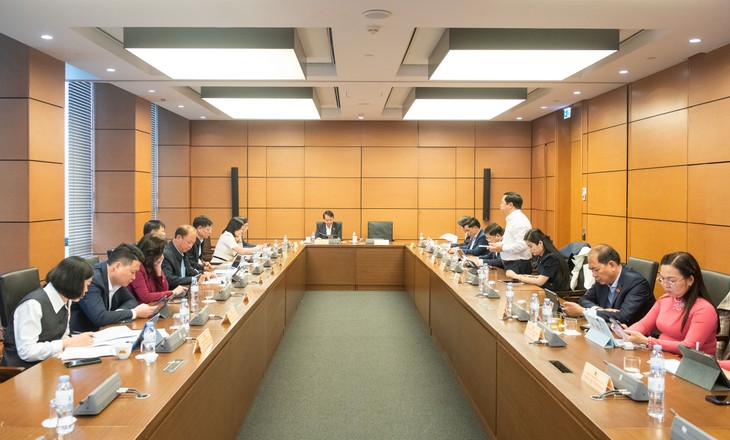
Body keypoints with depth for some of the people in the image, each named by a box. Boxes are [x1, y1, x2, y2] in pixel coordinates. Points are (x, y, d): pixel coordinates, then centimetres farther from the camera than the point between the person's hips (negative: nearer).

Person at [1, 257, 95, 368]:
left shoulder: (65, 300, 3)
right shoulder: (33, 304, -20)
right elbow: (26, 352, -23)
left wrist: (77, 340, -10)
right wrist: (68, 343, -21)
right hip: (24, 369, -7)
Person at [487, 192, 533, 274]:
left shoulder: (519, 221, -16)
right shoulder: (512, 219, 17)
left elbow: (521, 245, -25)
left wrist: (502, 248, -15)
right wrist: (499, 244, 9)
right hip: (510, 264, 10)